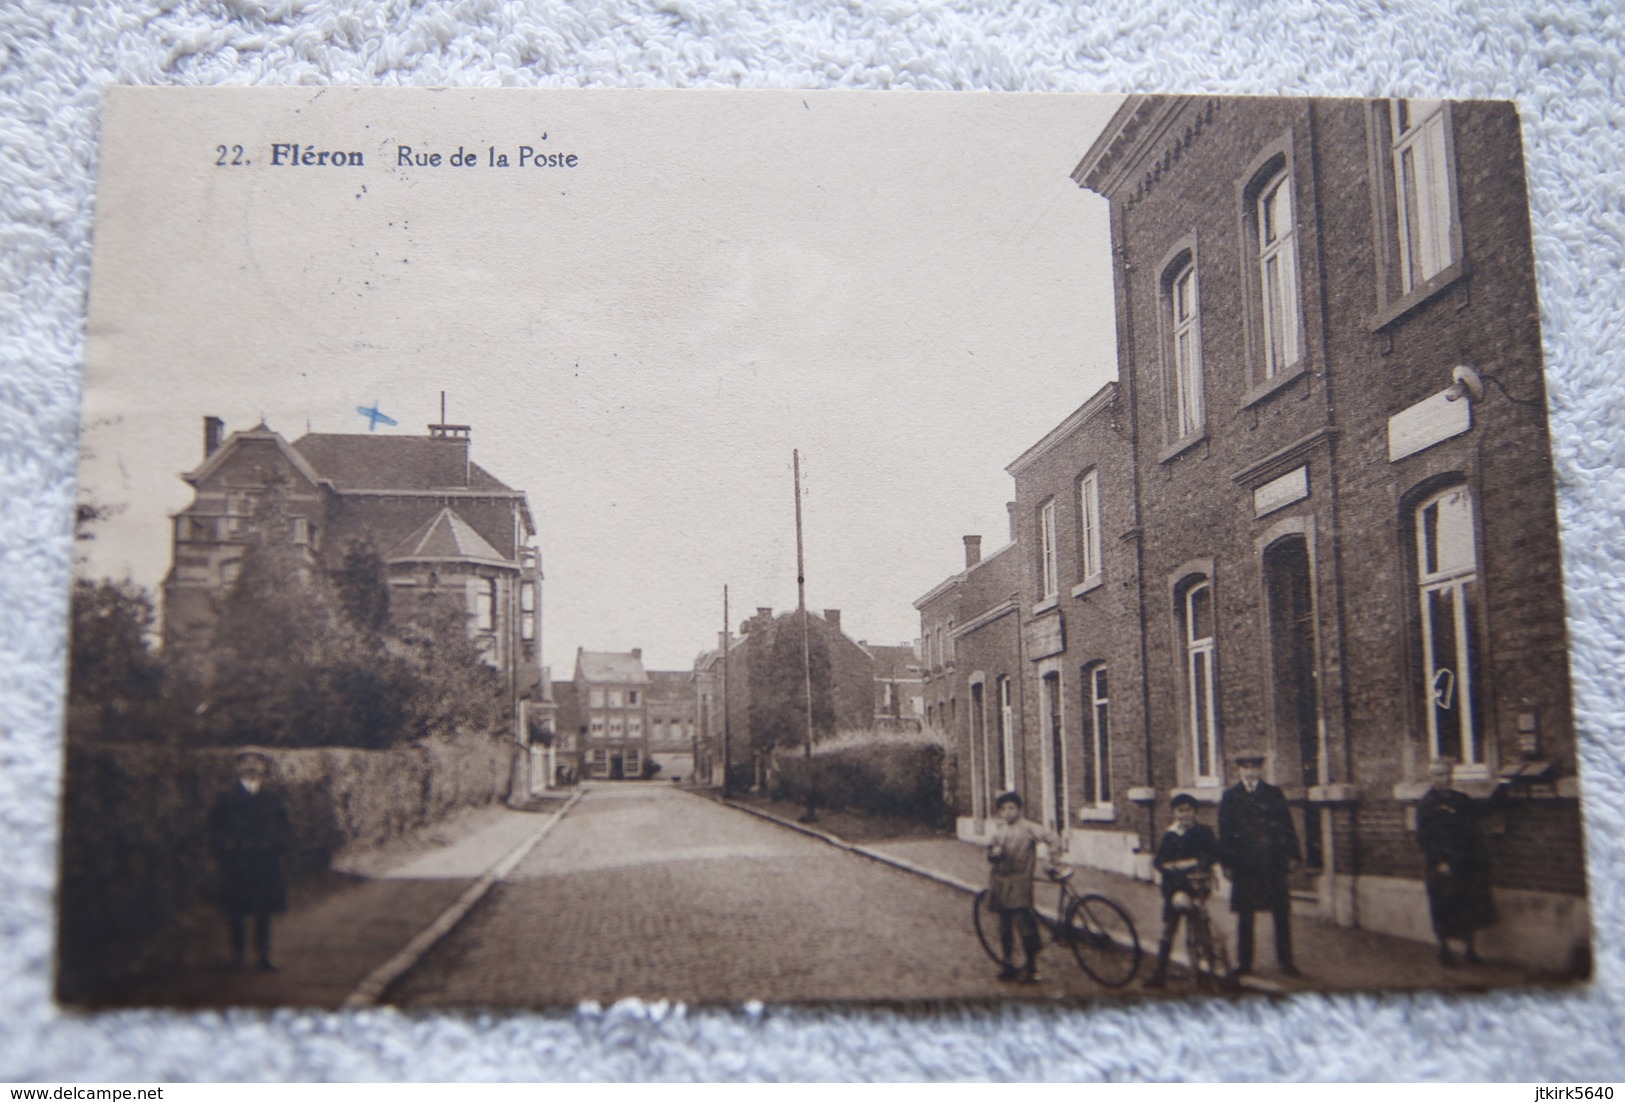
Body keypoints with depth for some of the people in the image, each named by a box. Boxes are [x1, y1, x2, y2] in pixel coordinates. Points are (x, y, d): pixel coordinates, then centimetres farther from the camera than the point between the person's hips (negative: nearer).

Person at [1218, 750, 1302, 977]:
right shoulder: (1230, 797, 5)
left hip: (1273, 864, 0)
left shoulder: (1274, 794, 7)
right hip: (1244, 865, 0)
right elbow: (1224, 832, 4)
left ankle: (1285, 962, 11)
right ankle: (1244, 963, 14)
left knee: (1282, 915, 2)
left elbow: (1287, 826, 7)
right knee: (1244, 916, 6)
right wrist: (1227, 863, -1)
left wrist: (1291, 855, 0)